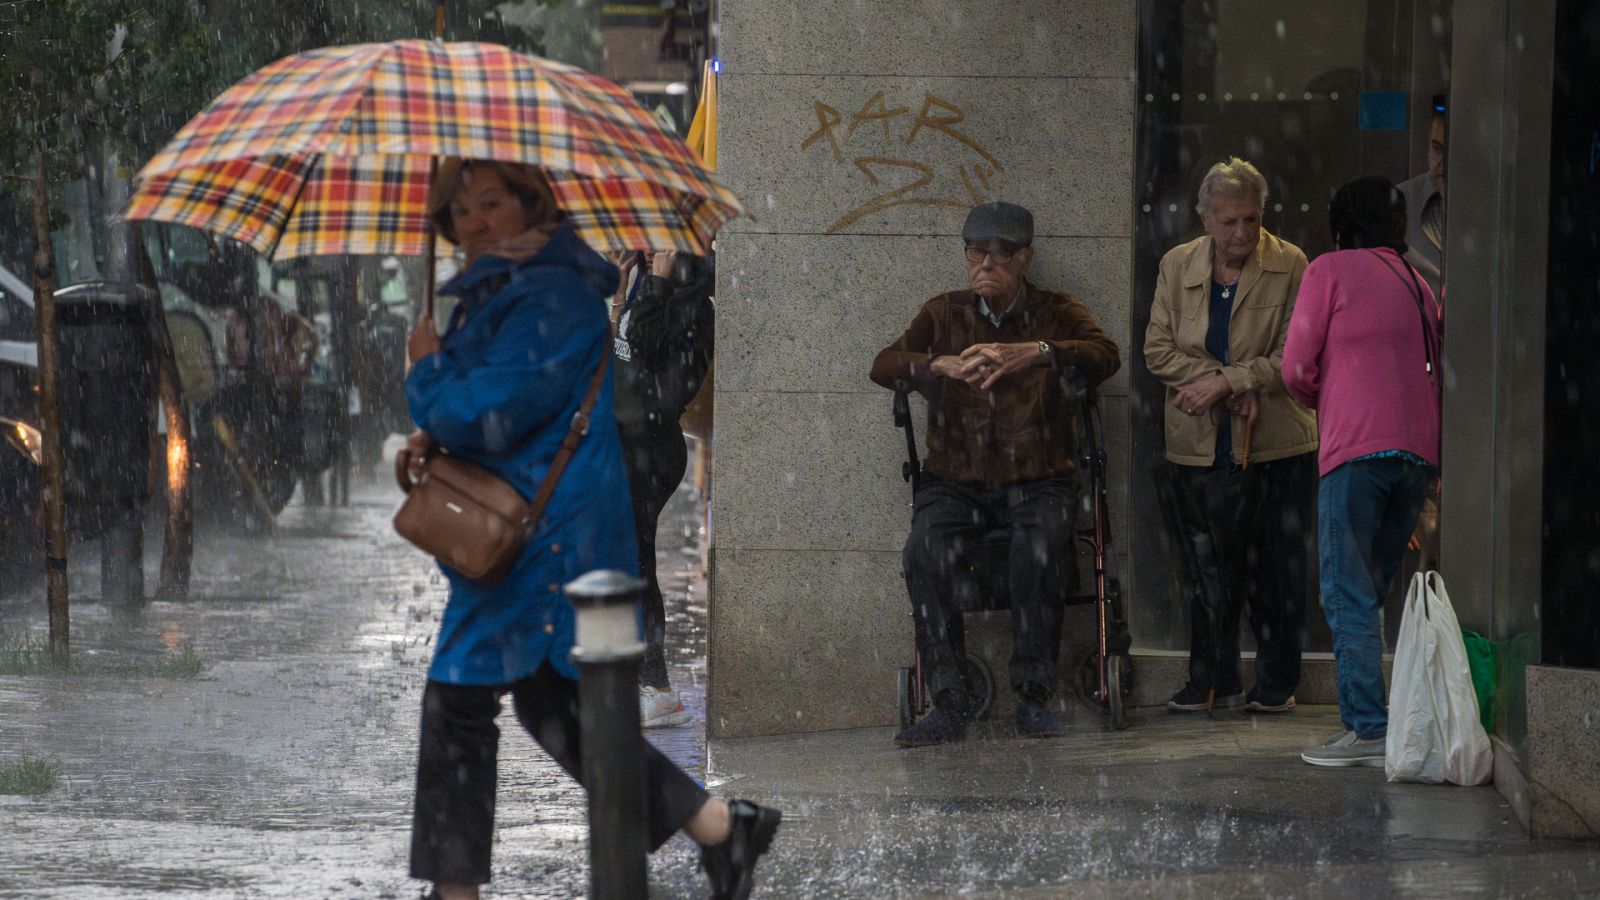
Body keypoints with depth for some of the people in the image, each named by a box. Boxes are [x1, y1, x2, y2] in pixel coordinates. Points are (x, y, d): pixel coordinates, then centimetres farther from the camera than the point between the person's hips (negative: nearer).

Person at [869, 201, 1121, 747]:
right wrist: (942, 365, -21)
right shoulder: (943, 314, 14)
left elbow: (1105, 357, -12)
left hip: (1038, 481, -1)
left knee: (1041, 546, -34)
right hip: (956, 483, 2)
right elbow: (884, 366, 0)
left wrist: (1033, 352, -29)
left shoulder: (1056, 315, 9)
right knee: (926, 552, -30)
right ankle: (948, 705, -29)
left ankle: (1033, 696, -26)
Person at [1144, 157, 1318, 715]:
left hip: (1276, 444, -2)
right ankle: (1214, 681, 15)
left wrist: (1225, 382, -18)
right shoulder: (1177, 266, 4)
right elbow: (1158, 350, 0)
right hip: (1198, 447, 2)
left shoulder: (1289, 266, -5)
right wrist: (1239, 388, -12)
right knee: (1208, 568, 6)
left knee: (1277, 566, 2)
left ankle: (1276, 682, 14)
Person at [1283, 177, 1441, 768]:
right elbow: (1433, 373, 18)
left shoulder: (1331, 271, 2)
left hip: (1356, 449, -6)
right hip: (1417, 451, 6)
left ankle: (1367, 729, -13)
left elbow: (1297, 370, 1)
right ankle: (1368, 715, 9)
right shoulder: (1418, 285, 19)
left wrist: (1320, 402, 22)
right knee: (1370, 592, 13)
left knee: (1348, 595, -6)